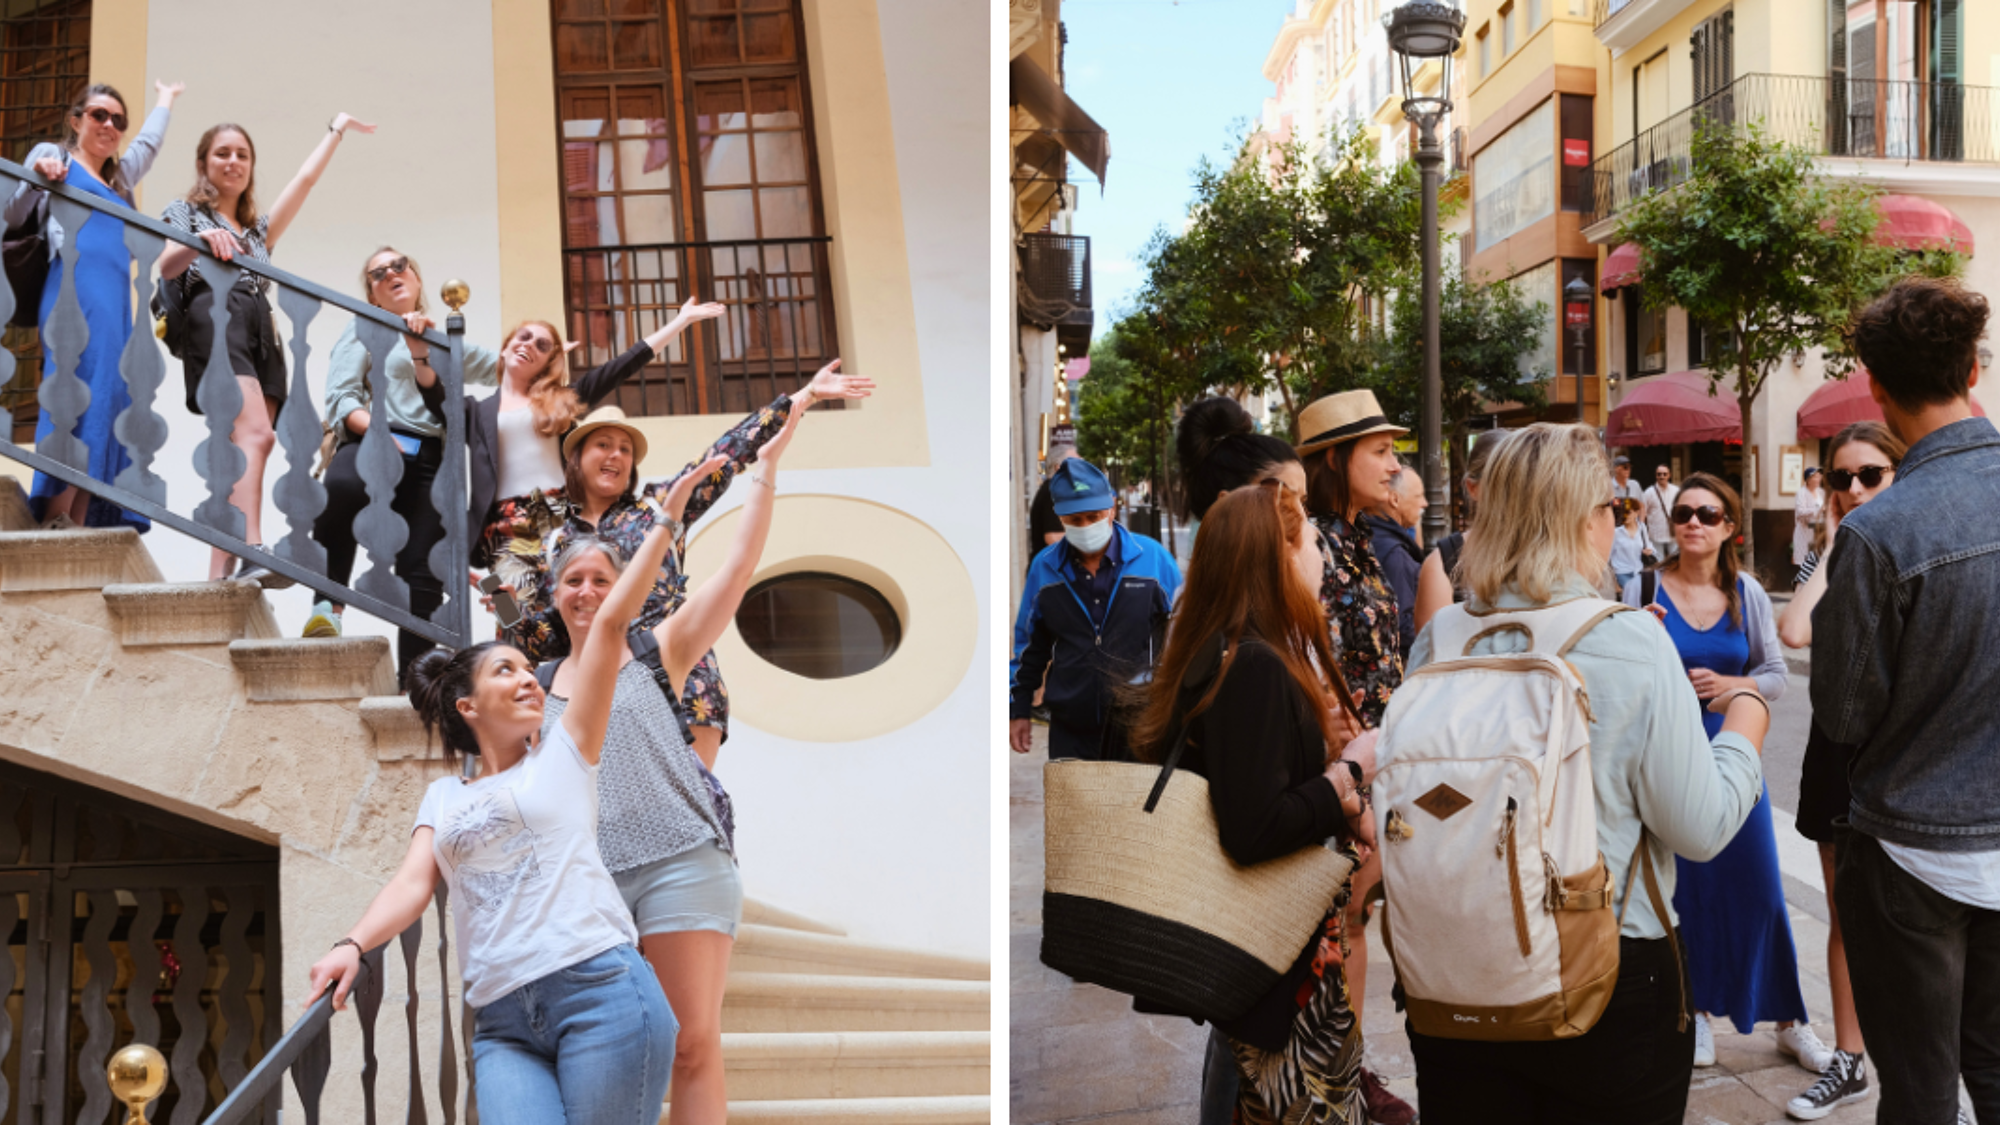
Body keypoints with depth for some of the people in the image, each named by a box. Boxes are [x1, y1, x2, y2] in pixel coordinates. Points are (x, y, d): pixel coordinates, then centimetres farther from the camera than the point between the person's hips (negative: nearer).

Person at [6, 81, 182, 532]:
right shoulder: (53, 156, 14)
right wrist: (35, 180, -11)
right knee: (86, 393, -22)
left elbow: (149, 141, 51)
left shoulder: (119, 175, 32)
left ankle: (79, 522, -8)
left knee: (108, 400, -4)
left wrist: (165, 100, 65)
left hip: (116, 298, 7)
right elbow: (13, 218, 7)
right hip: (75, 287, -7)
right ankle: (55, 518, -26)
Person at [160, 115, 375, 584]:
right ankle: (252, 553, -43)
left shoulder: (258, 228, 32)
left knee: (241, 455, -9)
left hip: (261, 335, 6)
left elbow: (306, 178, 34)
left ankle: (219, 576, -16)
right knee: (256, 431, -28)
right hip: (215, 323, -6)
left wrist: (337, 130, 41)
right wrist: (198, 242, -19)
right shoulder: (185, 212, 19)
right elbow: (164, 269, 1)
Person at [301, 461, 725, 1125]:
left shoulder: (564, 750, 13)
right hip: (503, 1025, 2)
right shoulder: (444, 798, 22)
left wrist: (666, 520, 6)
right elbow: (414, 883, 8)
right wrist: (353, 945, -10)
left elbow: (611, 622, 9)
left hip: (602, 994, -2)